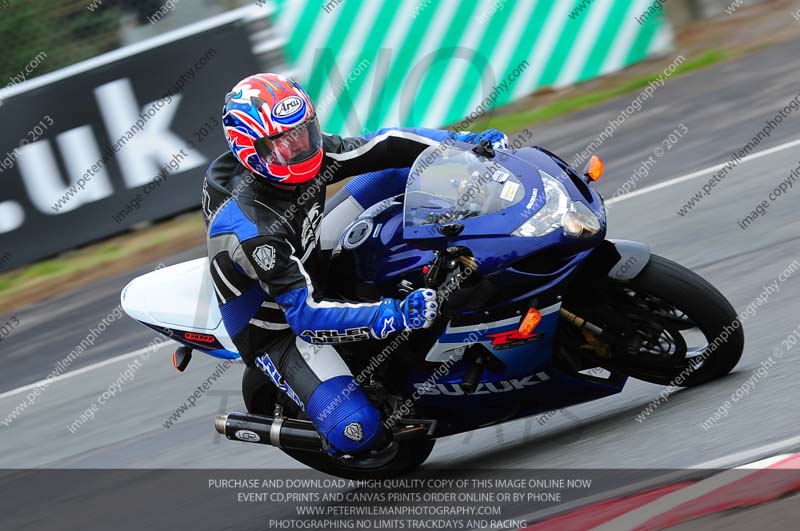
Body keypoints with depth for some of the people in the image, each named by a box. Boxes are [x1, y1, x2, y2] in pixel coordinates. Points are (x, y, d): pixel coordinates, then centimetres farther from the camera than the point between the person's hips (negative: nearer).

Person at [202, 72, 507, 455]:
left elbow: (381, 146, -6)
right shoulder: (249, 228, -36)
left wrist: (463, 142, -18)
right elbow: (304, 313, -39)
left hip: (314, 275, 8)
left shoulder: (304, 153, -14)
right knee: (357, 431, -27)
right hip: (277, 332, -8)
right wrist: (396, 316, -49)